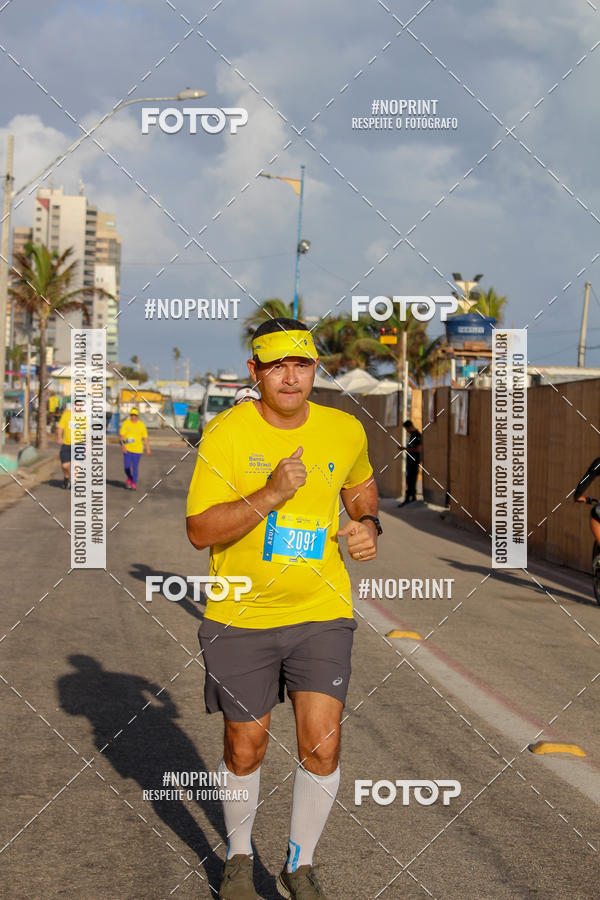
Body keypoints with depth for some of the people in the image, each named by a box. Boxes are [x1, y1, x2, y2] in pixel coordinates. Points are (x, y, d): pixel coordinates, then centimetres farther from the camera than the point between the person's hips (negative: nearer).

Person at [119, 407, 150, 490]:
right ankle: (129, 479, 29)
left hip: (137, 449, -1)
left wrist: (148, 448, -1)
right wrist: (123, 445, -17)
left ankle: (134, 484, 11)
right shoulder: (126, 423, -1)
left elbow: (145, 438, 2)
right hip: (127, 448, 1)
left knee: (135, 467, -1)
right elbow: (122, 435, -4)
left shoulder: (141, 425, -1)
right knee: (126, 466, 0)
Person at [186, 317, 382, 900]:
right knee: (245, 748, 9)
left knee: (322, 746, -4)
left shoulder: (345, 431, -1)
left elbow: (361, 485, 21)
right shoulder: (226, 433, -12)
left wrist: (368, 524, -1)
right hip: (241, 616, -2)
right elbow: (199, 531, -16)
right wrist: (271, 494, -28)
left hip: (322, 613, 2)